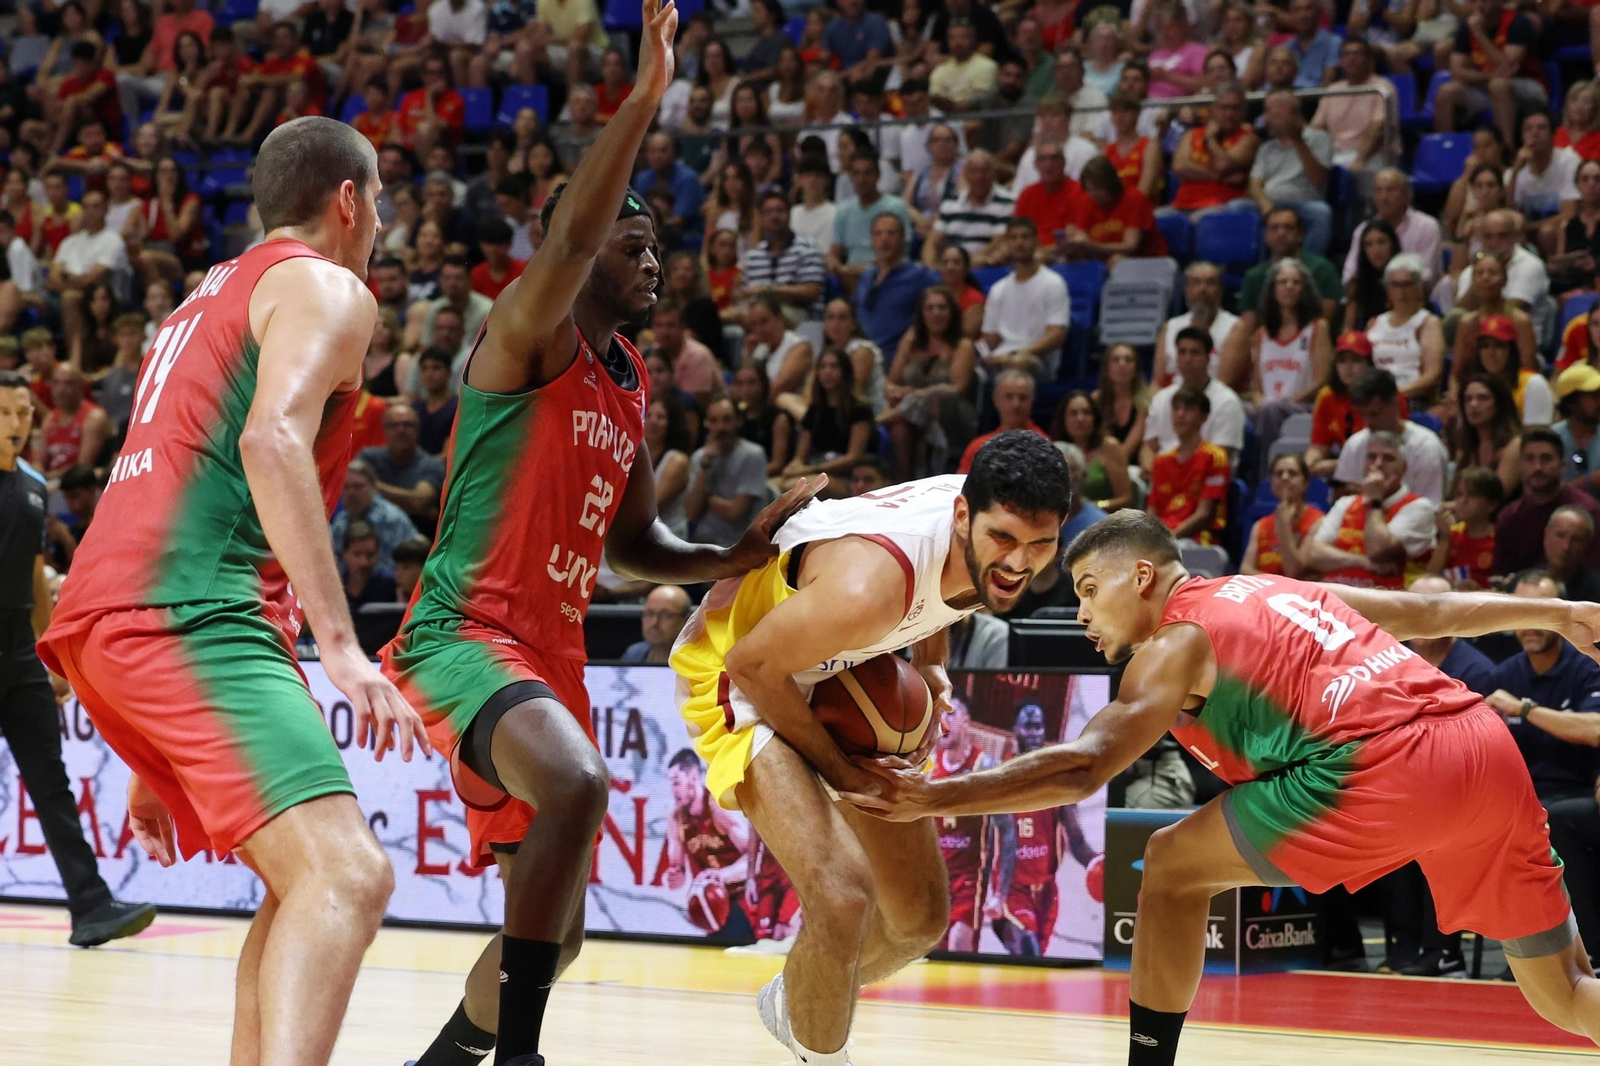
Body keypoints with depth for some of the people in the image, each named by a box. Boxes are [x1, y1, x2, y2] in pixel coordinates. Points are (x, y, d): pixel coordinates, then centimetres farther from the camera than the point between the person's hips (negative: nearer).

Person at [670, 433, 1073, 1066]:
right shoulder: (870, 586, -41)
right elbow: (753, 664, -26)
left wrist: (930, 665, -5)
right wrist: (838, 769, -19)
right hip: (745, 678, -8)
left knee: (921, 919, 12)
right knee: (841, 896, -28)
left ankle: (790, 1003, 40)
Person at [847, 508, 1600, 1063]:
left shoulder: (1179, 640, 5)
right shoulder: (1285, 592, 27)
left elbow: (1084, 767, -7)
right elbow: (1436, 612, 32)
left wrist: (935, 800, -7)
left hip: (1383, 769, -8)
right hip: (1485, 741, 8)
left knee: (1173, 866, 9)